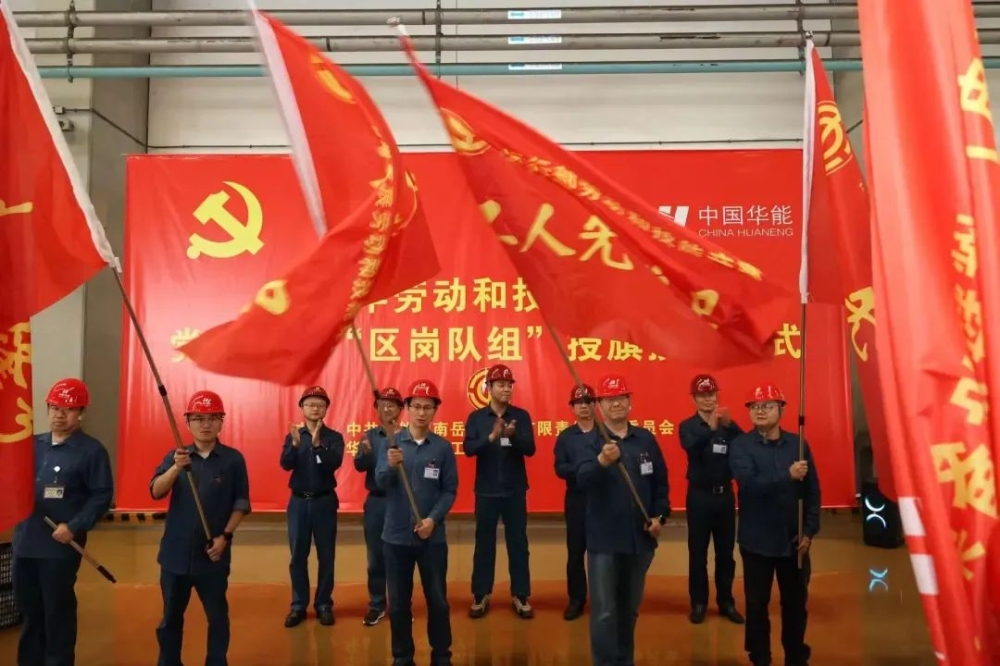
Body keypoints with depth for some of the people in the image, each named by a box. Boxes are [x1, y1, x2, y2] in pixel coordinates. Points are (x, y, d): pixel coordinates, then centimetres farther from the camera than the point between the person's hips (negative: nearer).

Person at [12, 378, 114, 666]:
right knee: (28, 608, 19)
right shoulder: (33, 445, 10)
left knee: (57, 611, 6)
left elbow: (102, 495, -11)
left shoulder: (92, 450, -9)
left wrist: (74, 527, -18)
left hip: (61, 545, -6)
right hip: (24, 541, 6)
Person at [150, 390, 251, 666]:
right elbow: (155, 492, -11)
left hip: (213, 554, -2)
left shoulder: (233, 459, -4)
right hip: (176, 552, 2)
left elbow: (241, 503, -2)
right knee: (171, 616, 14)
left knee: (217, 615, 9)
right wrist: (176, 468, -28)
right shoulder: (175, 456, 3)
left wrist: (226, 536, -13)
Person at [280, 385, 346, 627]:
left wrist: (318, 444, -30)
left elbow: (334, 464, -17)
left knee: (326, 555, 4)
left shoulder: (334, 437, -1)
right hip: (298, 501, 1)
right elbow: (286, 464, -11)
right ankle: (298, 605, 17)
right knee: (298, 556, 6)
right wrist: (295, 443, -28)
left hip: (325, 501, -1)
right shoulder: (292, 435, 4)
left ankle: (324, 605, 15)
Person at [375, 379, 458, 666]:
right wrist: (391, 466, -30)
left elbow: (450, 490, -1)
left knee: (438, 599, 8)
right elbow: (380, 482, -9)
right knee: (398, 601, 10)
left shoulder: (444, 447, -1)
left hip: (433, 536, 0)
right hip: (396, 535, 1)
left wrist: (434, 519, -16)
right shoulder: (391, 442, 0)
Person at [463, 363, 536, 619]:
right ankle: (480, 596, 18)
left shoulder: (521, 416, 0)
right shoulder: (476, 417, -1)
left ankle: (521, 596, 16)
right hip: (486, 491, 0)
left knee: (518, 543, 6)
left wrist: (513, 435, -28)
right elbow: (469, 448, -13)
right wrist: (492, 437, -30)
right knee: (484, 543, 7)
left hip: (515, 491, 1)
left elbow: (530, 449, -8)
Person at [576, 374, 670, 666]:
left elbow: (660, 482, 10)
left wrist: (660, 515, -3)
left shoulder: (646, 439, 3)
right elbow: (583, 479, -27)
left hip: (640, 538, 4)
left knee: (630, 607, 19)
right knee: (604, 611, 0)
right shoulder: (591, 440, -9)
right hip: (604, 538, -4)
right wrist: (602, 461, -46)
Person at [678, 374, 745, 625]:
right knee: (698, 552, 4)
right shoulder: (688, 426, -4)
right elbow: (690, 446, -25)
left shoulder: (728, 425, 4)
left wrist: (729, 425, -31)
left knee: (726, 552, 10)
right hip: (699, 495, -2)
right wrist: (711, 428, -41)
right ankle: (699, 603, 15)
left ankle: (726, 602, 23)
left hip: (725, 494, 3)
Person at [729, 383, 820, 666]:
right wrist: (787, 475, -30)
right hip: (757, 541, -2)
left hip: (794, 540, 2)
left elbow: (812, 491, 1)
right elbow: (749, 484, -22)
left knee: (795, 603, 13)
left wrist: (809, 531, -4)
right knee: (757, 604, 10)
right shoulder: (741, 446, -6)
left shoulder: (797, 444, -1)